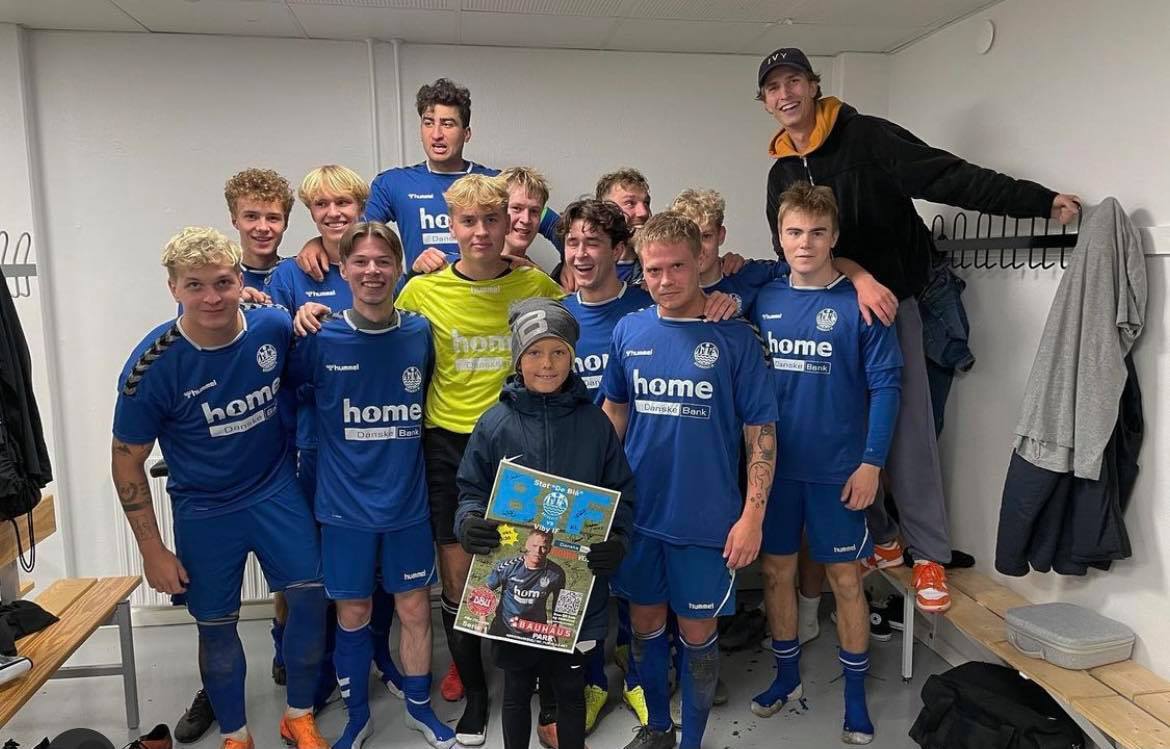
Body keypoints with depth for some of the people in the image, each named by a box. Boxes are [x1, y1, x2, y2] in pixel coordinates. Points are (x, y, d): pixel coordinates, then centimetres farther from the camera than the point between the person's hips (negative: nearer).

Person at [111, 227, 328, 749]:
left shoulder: (274, 327, -15)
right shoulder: (152, 366, -21)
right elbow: (127, 461, -10)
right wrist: (152, 550, -7)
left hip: (277, 491, 2)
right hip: (204, 511, -1)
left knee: (310, 595, 0)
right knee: (216, 626, 10)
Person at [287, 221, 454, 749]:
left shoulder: (420, 333, -4)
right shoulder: (320, 339, -9)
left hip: (408, 500, 1)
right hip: (345, 504, -1)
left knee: (414, 607, 13)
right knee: (352, 613, 12)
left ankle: (419, 706, 35)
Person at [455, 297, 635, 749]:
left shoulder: (594, 423, -2)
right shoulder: (495, 424, -4)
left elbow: (621, 494, 3)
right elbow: (471, 490, 2)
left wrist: (617, 541, -13)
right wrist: (469, 523, -19)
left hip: (577, 584, 0)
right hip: (512, 584, 0)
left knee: (570, 687, 17)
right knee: (517, 688, 18)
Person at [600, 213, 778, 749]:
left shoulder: (734, 337, -9)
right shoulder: (628, 331, -1)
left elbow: (761, 430, -7)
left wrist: (752, 515, -12)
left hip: (706, 518, -3)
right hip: (637, 512, 3)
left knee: (697, 633, 10)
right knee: (645, 623, 17)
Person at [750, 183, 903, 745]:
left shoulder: (859, 303, -9)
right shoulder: (764, 299, 2)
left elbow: (886, 384, -10)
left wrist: (871, 462, -13)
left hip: (838, 469, -3)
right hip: (773, 464, 4)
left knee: (845, 580, 8)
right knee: (777, 572, 13)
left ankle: (855, 694, 25)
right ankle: (786, 676, 33)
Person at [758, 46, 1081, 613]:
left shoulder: (867, 137, -5)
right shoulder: (781, 174, 8)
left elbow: (949, 177, -11)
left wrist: (1041, 200, -18)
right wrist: (855, 275, -23)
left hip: (890, 304, -4)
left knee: (908, 432, -4)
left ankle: (929, 556, 9)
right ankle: (880, 540, 23)